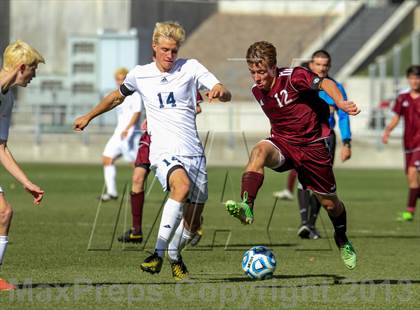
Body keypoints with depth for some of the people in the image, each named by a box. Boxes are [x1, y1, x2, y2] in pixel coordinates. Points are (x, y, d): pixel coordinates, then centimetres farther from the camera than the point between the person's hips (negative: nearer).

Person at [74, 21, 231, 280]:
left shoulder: (191, 68, 3)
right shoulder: (139, 75, 7)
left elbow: (226, 95, -7)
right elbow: (117, 96, 28)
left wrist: (220, 91, -31)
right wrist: (89, 117, 37)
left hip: (194, 153, 2)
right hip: (164, 153, -2)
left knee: (193, 223, 4)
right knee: (182, 185, -36)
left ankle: (174, 255, 37)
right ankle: (158, 253, -36)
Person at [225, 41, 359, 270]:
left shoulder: (293, 77, -20)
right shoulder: (257, 91, 0)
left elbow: (325, 84, -34)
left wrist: (340, 103, -51)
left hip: (312, 146, -3)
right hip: (282, 143, 3)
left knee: (329, 202, 10)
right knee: (259, 151, -34)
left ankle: (342, 240, 41)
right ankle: (246, 208, -47)